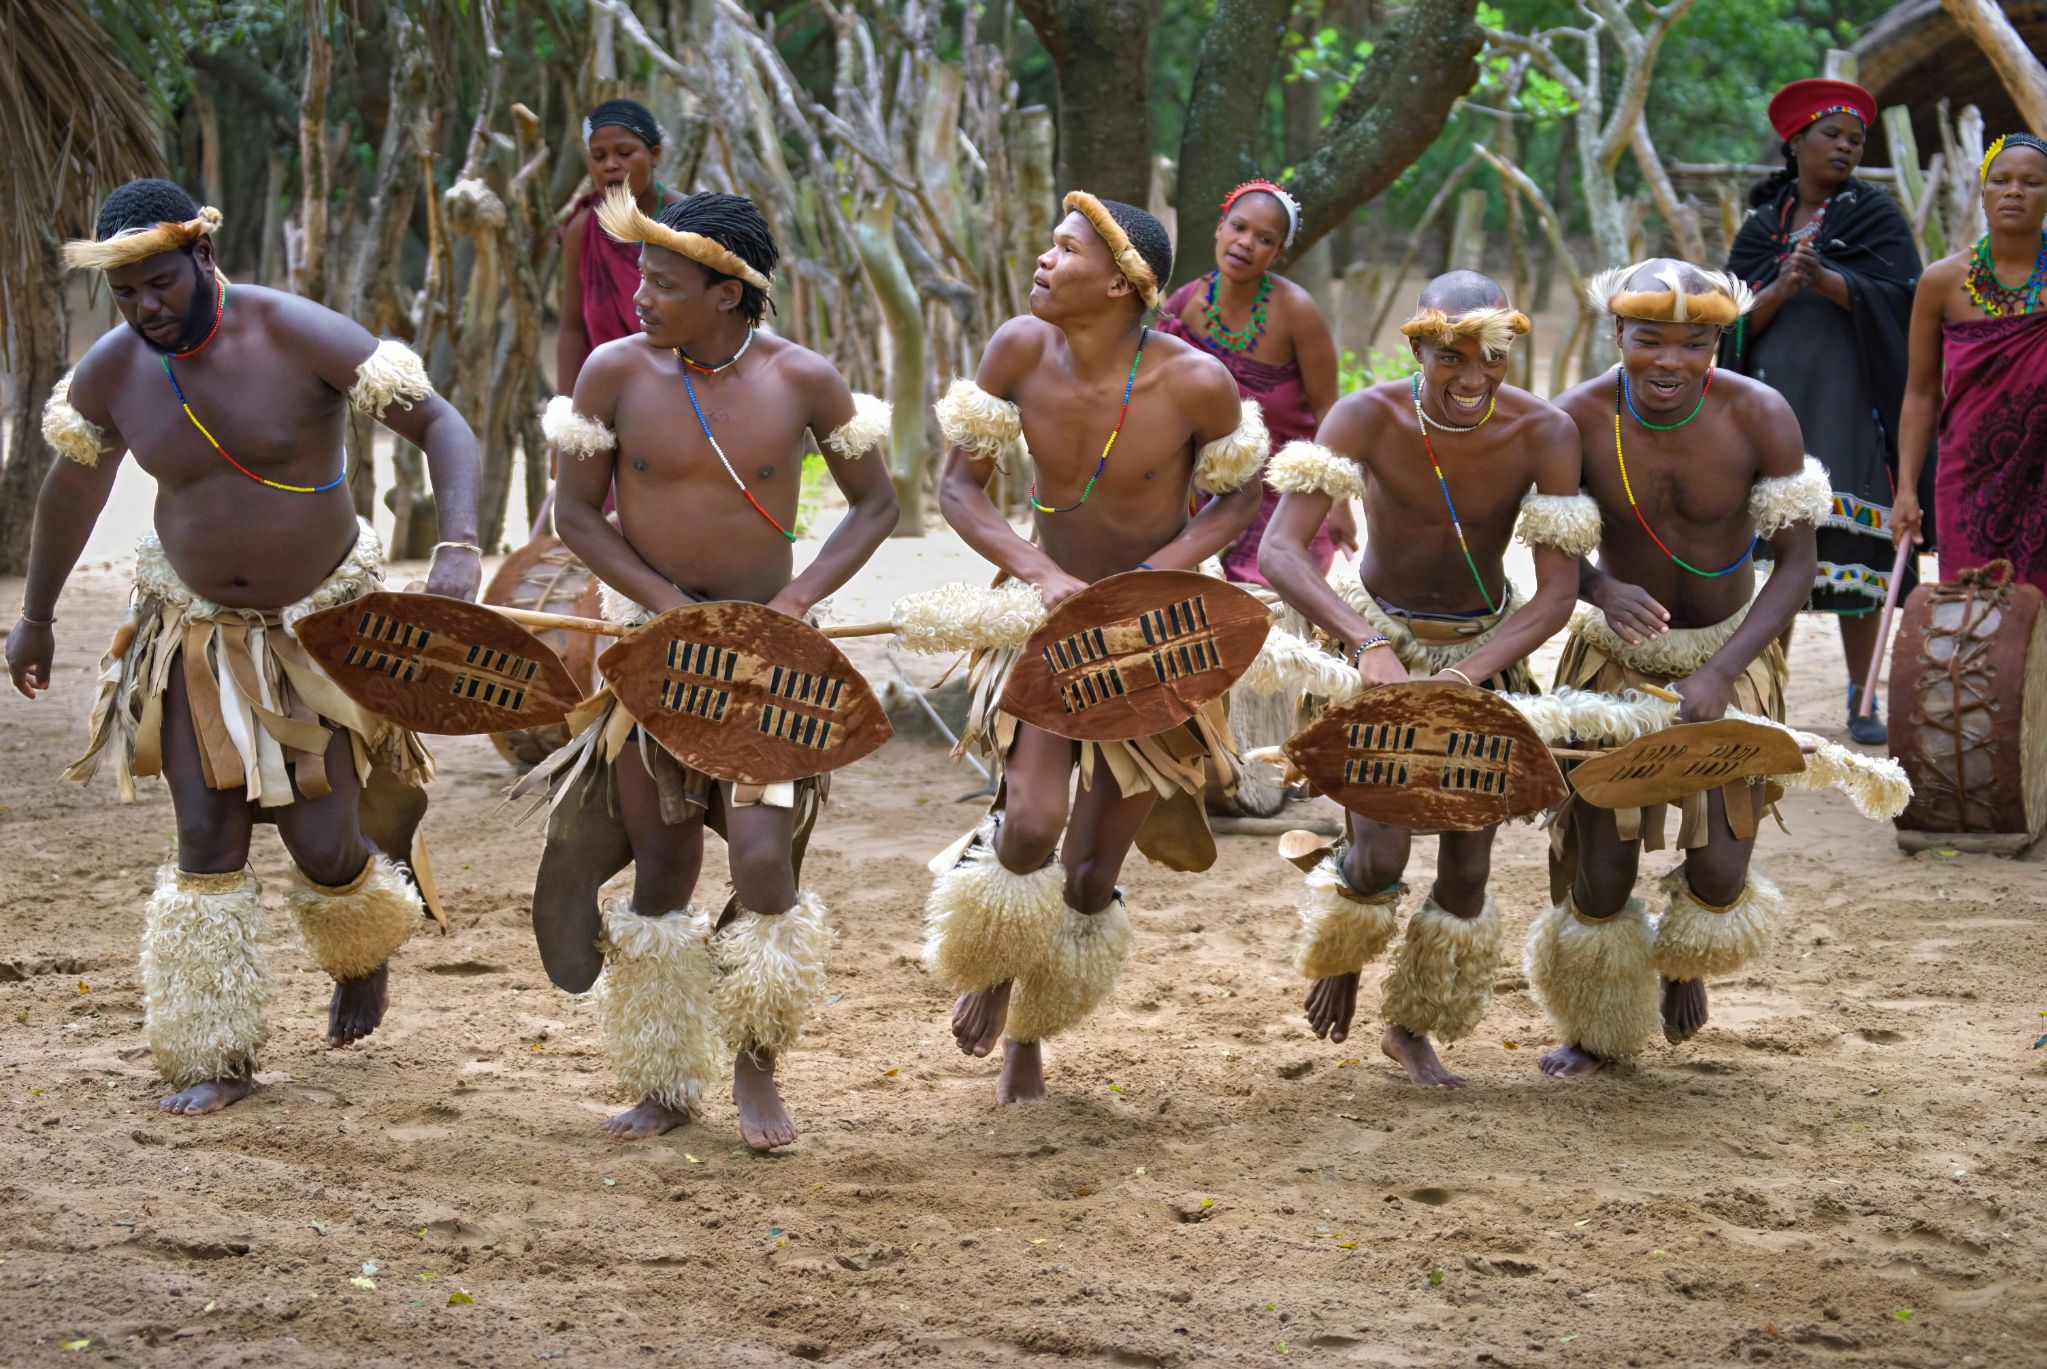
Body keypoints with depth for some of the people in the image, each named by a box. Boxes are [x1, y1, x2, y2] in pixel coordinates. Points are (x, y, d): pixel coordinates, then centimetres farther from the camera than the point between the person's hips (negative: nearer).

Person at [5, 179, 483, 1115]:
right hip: (199, 631, 3)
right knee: (207, 844, -3)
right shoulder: (110, 373, -8)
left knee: (321, 844, -2)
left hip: (320, 623, -3)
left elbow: (440, 424, -21)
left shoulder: (298, 337, -21)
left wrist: (458, 546, -37)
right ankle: (215, 1057, 10)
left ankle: (363, 952, 35)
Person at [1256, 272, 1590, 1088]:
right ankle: (1338, 959, 22)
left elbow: (1558, 593, -21)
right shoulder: (1369, 418, -23)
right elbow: (1280, 549, -30)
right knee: (1379, 858, -14)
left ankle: (1414, 1028, 29)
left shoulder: (1543, 435, -20)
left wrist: (1466, 674, -36)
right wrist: (1369, 644, -45)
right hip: (1379, 639, -2)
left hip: (1486, 652, 2)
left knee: (1467, 872, 3)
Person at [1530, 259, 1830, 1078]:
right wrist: (1601, 589, -30)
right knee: (1599, 875, -1)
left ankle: (1685, 960, 38)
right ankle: (1598, 1032, 28)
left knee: (1719, 870, -1)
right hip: (1615, 656, 0)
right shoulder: (1578, 418, -20)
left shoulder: (1760, 418, -21)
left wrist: (1719, 673, -27)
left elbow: (1795, 564, -16)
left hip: (1730, 654, 0)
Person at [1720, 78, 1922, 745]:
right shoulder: (1760, 226, 13)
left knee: (1851, 547, -7)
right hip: (1773, 397, 2)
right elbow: (1736, 318, 6)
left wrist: (1823, 279, -21)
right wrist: (1780, 290, -14)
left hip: (1848, 401, -2)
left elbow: (1894, 297, -6)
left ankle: (1861, 699, -1)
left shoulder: (1877, 216, 7)